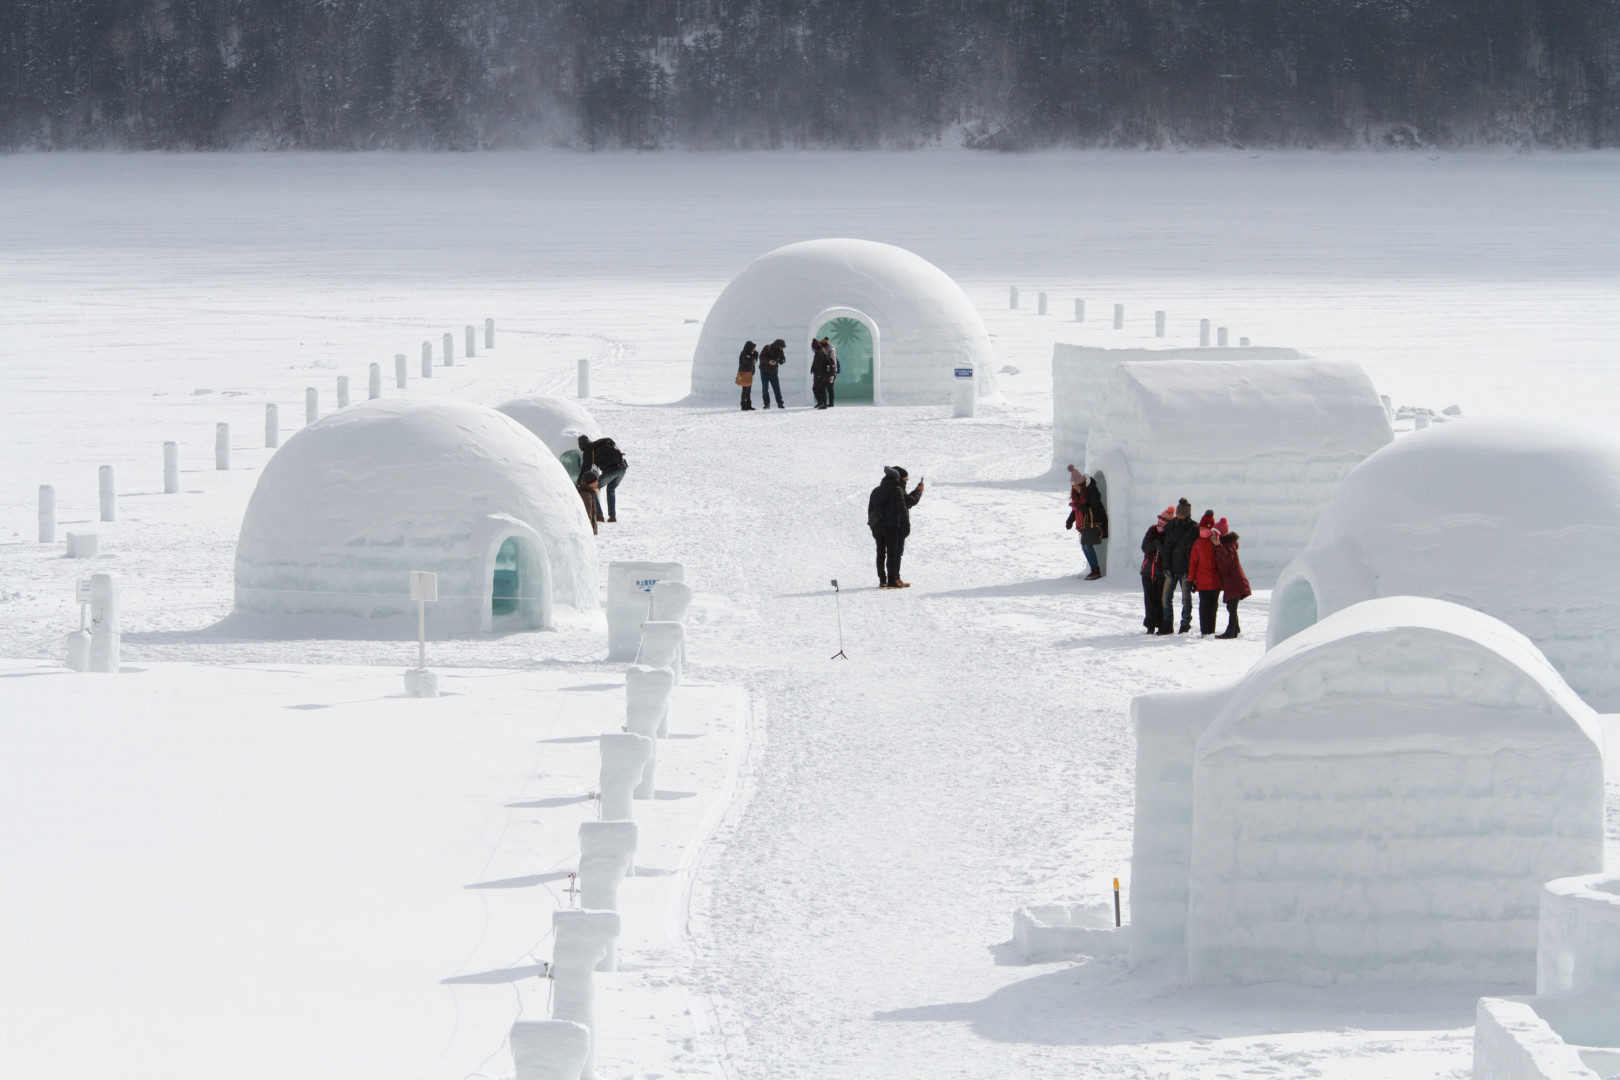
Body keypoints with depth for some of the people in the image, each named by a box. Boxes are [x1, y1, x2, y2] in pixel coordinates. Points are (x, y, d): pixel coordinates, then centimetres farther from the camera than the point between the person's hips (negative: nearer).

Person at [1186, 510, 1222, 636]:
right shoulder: (1198, 544, 4)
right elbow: (1193, 562, 4)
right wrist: (1191, 579, 0)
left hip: (1215, 580, 1)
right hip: (1202, 581, -1)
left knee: (1213, 605, 6)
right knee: (1204, 604, -3)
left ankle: (1211, 630, 14)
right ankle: (1204, 630, 1)